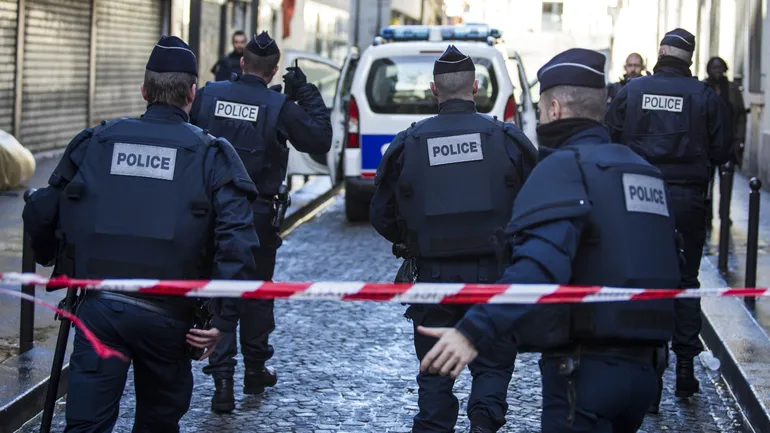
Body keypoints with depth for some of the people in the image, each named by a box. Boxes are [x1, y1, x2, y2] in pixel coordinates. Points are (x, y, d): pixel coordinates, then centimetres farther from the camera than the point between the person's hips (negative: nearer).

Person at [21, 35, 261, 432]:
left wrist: (52, 260, 31)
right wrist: (223, 320, -9)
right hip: (167, 315, 0)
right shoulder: (212, 156, 1)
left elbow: (40, 214, 10)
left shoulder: (94, 142, 7)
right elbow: (238, 240, -12)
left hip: (99, 309, 1)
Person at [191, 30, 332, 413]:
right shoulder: (281, 108, -11)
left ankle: (222, 375, -7)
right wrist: (308, 95, 1)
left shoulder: (209, 94, -4)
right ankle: (255, 370, 27)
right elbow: (320, 141, -4)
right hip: (258, 215, -1)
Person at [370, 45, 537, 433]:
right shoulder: (507, 139, -3)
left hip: (433, 274, 1)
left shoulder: (406, 145, 0)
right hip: (495, 271, 0)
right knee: (494, 363, 11)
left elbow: (381, 216, 6)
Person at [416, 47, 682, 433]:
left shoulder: (563, 168, -10)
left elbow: (541, 265, -27)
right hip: (641, 368, 8)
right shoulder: (642, 170, 16)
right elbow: (666, 266, 22)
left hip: (586, 370, -8)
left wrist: (474, 332, -36)